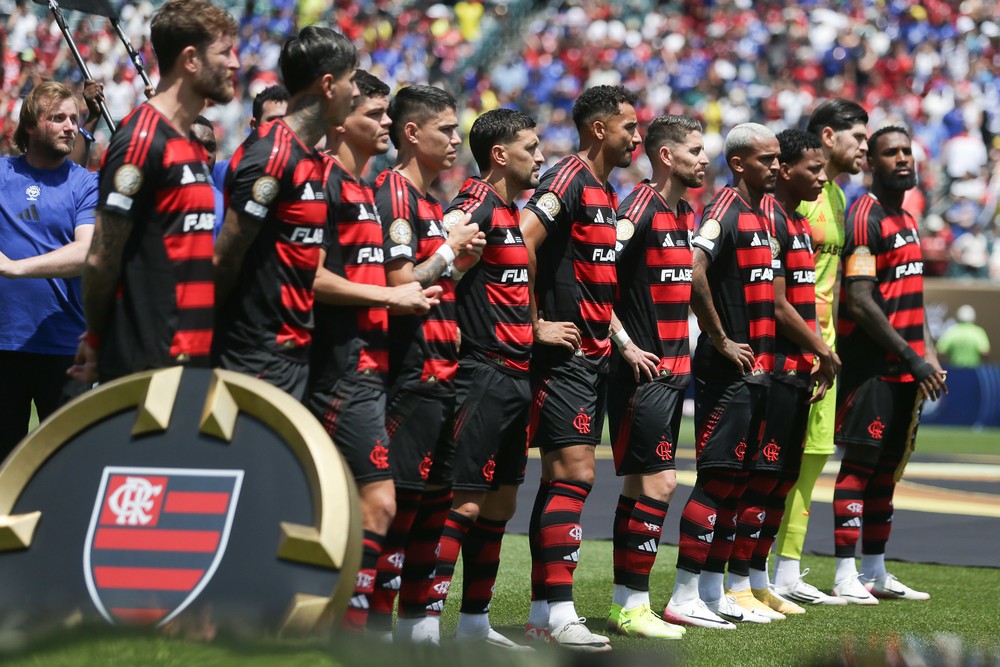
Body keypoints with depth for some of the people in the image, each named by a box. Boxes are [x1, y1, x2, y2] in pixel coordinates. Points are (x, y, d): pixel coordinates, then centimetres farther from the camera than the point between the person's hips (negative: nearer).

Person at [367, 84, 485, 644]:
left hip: (440, 377, 10)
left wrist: (463, 261, 11)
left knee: (436, 498, 11)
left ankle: (419, 624, 17)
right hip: (410, 378, -10)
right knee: (402, 499, -10)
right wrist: (449, 250, -8)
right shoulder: (394, 195, -11)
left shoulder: (432, 204, 20)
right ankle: (378, 628, -7)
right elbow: (401, 284, -19)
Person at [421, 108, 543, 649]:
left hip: (515, 376, 10)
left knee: (500, 502, 13)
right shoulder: (479, 203, -12)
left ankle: (475, 620, 21)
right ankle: (424, 622, -11)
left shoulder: (514, 212, 17)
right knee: (465, 501, -12)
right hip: (484, 375, -10)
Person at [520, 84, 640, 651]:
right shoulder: (569, 181, -12)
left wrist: (616, 340, 17)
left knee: (563, 478, 9)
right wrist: (537, 325, -17)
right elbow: (519, 245, -23)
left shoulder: (607, 194, 18)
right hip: (565, 355, -10)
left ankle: (542, 614, 13)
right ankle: (560, 612, -14)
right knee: (574, 473, -13)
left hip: (593, 355, 10)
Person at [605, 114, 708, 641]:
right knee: (657, 483, -10)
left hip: (673, 367, 9)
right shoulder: (641, 208, -13)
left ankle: (627, 604, 15)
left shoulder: (687, 212, 15)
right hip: (643, 370, -9)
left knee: (641, 484, 10)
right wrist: (626, 345, -17)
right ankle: (630, 606, -5)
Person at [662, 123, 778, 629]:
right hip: (727, 371, -9)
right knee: (718, 478, -9)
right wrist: (722, 340, -19)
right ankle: (684, 597, -6)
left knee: (736, 479, 12)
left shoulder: (759, 215, 16)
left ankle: (713, 592, 18)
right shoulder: (726, 210, -13)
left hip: (754, 368, 9)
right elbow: (693, 273, -27)